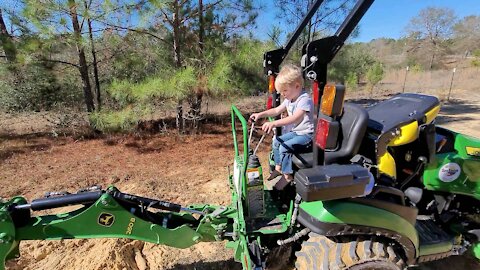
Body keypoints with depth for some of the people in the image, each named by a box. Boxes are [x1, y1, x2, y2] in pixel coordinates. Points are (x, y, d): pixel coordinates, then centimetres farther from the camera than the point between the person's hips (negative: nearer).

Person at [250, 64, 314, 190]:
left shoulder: (305, 99, -25)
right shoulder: (290, 98, 5)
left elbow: (295, 118, -41)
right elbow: (277, 110, 14)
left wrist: (274, 123, -50)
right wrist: (261, 114, 1)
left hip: (306, 134, -10)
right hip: (295, 132, 10)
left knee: (284, 147, -22)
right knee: (277, 141, 10)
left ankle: (288, 176, -5)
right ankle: (278, 168, 25)